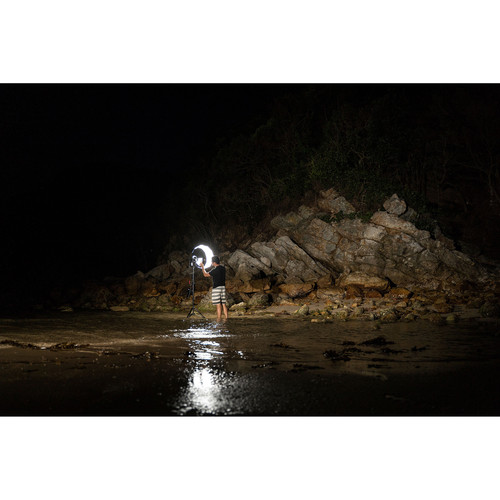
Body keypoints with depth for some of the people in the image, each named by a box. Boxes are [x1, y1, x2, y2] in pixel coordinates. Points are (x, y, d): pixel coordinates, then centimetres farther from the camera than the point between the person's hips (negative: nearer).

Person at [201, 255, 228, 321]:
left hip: (217, 288, -7)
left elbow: (205, 275, -6)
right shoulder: (223, 268, 7)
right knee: (224, 304, 8)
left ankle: (218, 319, -6)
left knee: (218, 304, -6)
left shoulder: (215, 270, -15)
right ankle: (226, 318, 8)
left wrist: (202, 266, 5)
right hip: (223, 287, 7)